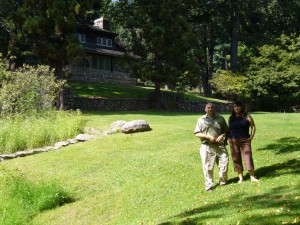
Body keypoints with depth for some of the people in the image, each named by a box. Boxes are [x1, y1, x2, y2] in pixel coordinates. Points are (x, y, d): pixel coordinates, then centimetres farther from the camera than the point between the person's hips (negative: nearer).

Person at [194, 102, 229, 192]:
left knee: (224, 163, 6)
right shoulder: (201, 120, 3)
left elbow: (226, 130, 14)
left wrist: (222, 135, -8)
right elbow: (197, 134, -1)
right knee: (208, 167, 1)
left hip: (220, 146, 2)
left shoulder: (220, 119, 9)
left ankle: (222, 182, 28)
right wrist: (208, 136, -13)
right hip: (207, 147, -2)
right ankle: (209, 186, 14)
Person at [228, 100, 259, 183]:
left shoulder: (247, 116, 1)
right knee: (236, 159, 5)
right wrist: (229, 138, 3)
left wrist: (251, 137, -2)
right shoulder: (231, 118, 8)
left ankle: (252, 177, 5)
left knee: (248, 157, -6)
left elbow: (253, 127, 6)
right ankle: (240, 177, 15)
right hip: (233, 141, 3)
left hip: (245, 140, -2)